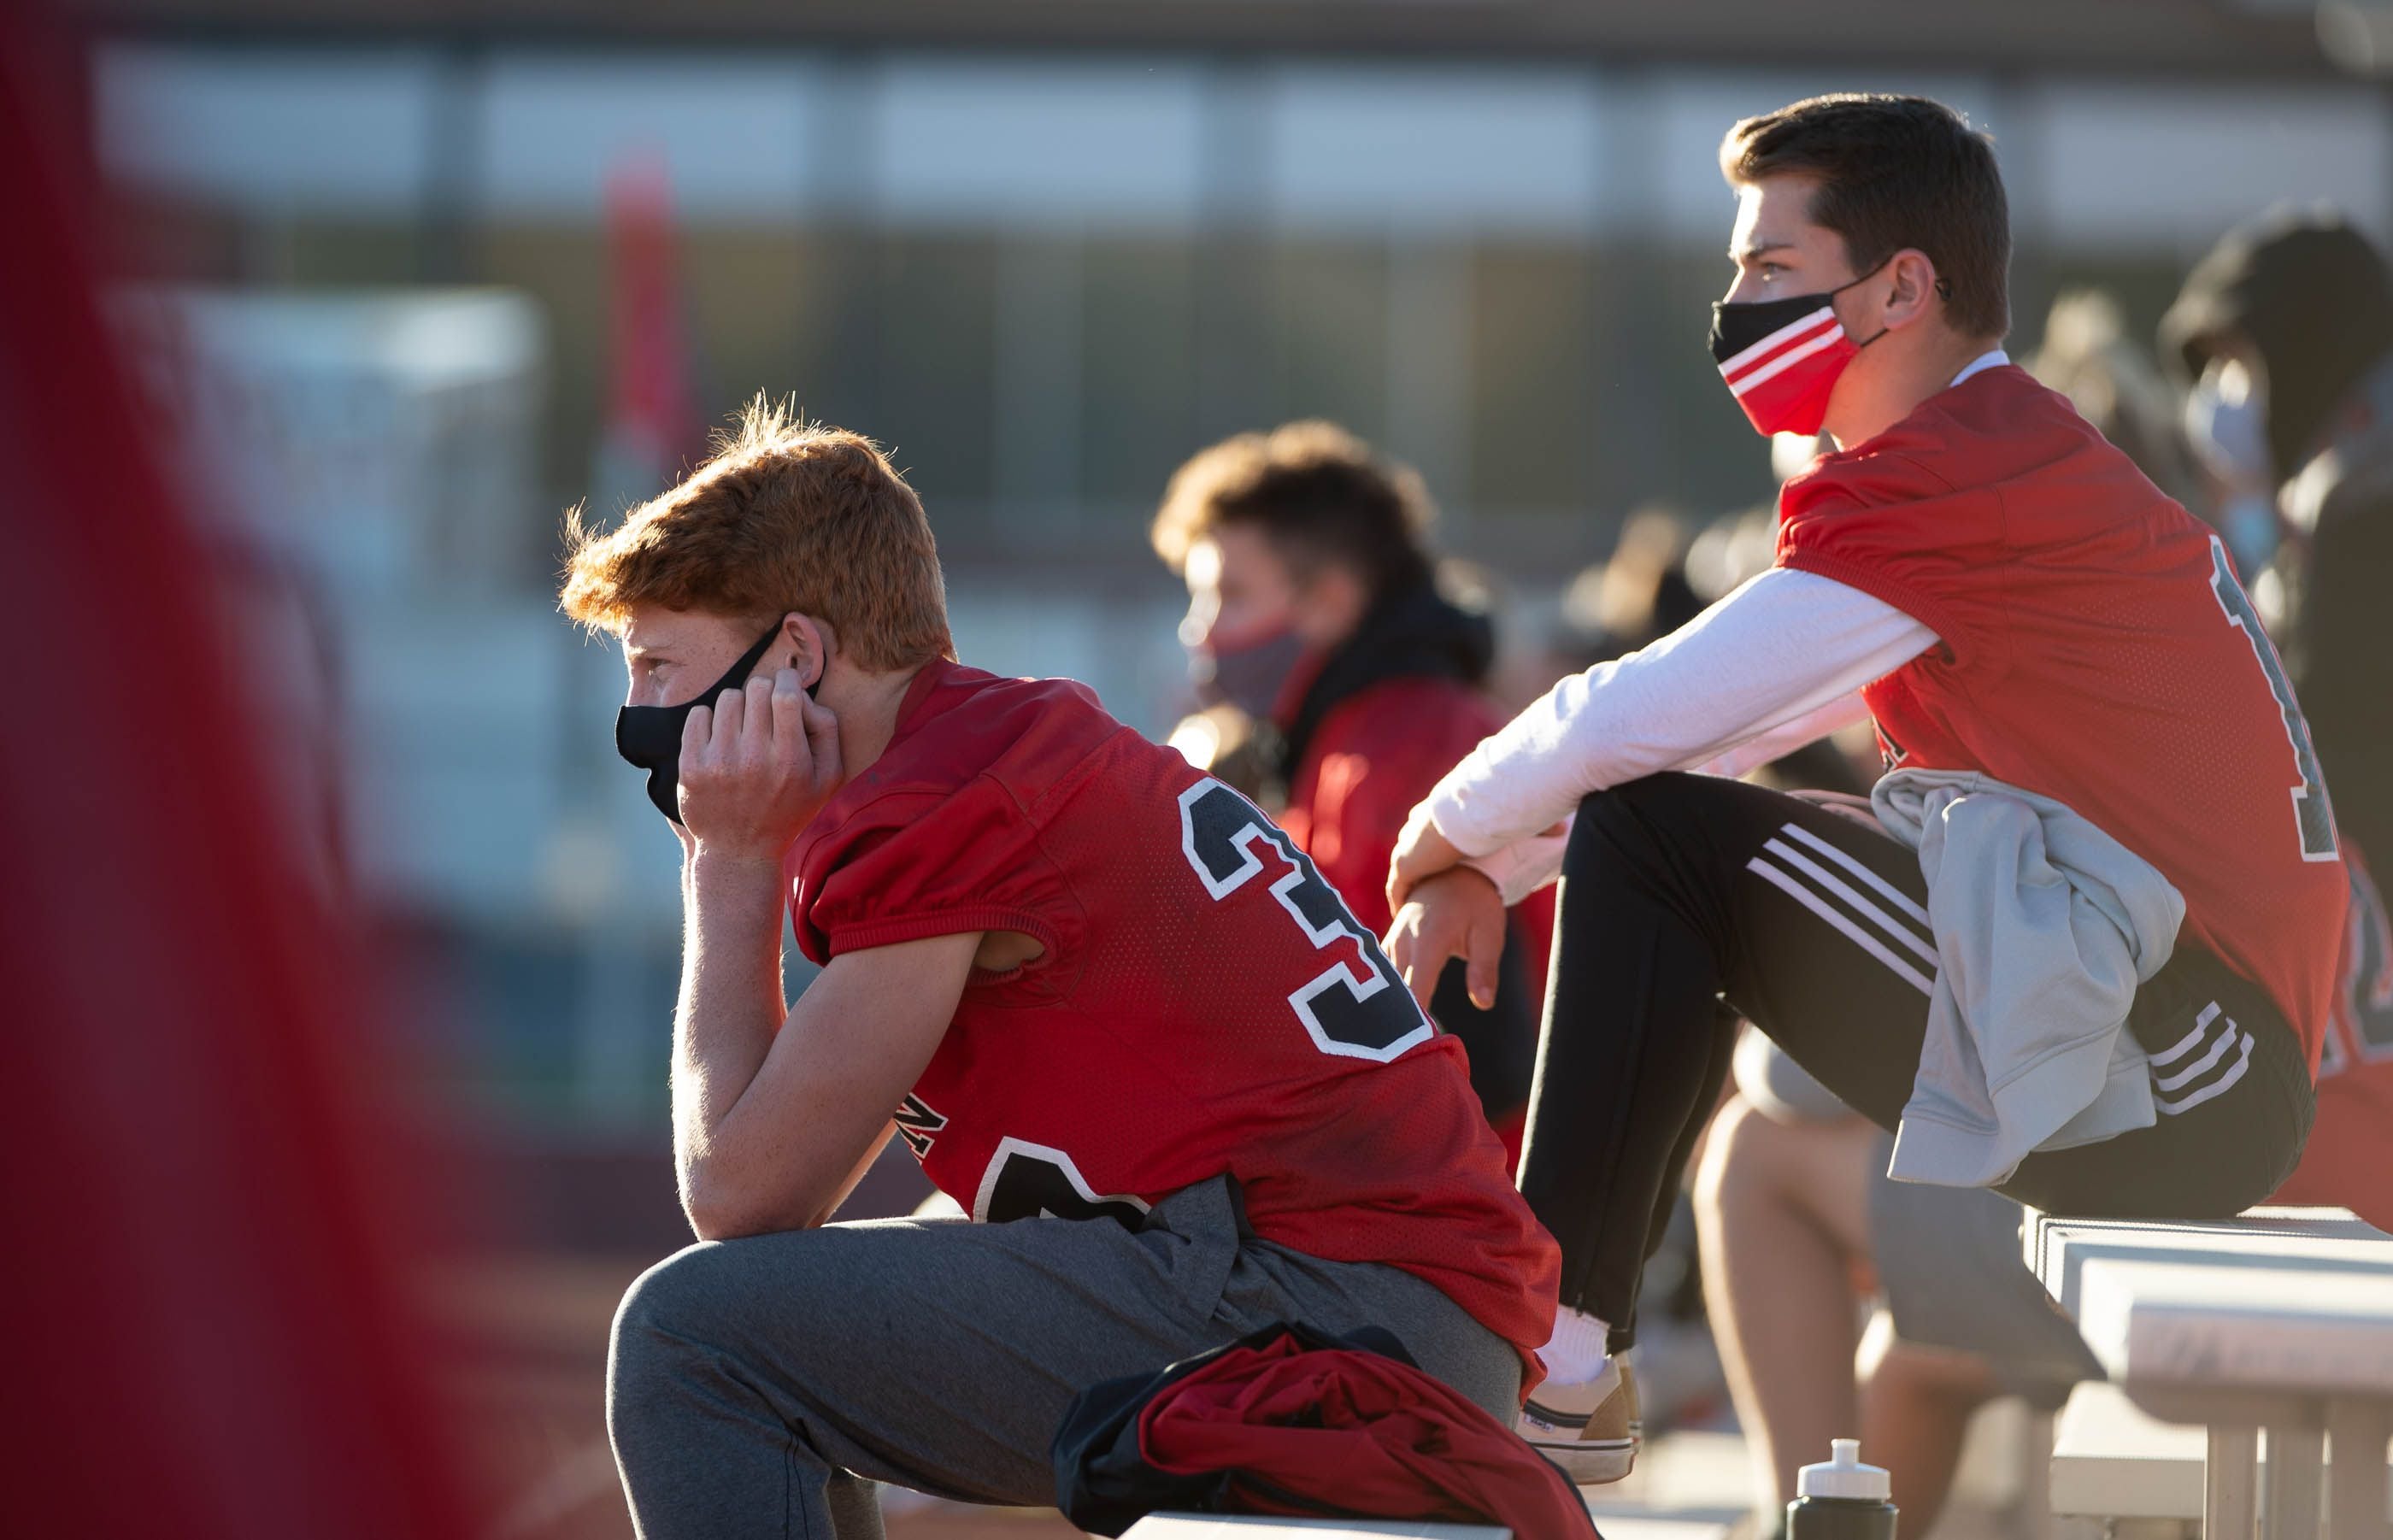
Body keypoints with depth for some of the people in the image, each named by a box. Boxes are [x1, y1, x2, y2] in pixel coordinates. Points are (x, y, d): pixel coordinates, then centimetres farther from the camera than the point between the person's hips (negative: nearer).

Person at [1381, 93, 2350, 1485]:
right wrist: (1493, 867, 16)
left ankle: (1554, 1364, -9)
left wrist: (1449, 836, 5)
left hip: (2179, 1076, -11)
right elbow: (1681, 724, 24)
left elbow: (1635, 723, -13)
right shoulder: (2029, 459, 19)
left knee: (1651, 840, -12)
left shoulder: (1950, 479, -13)